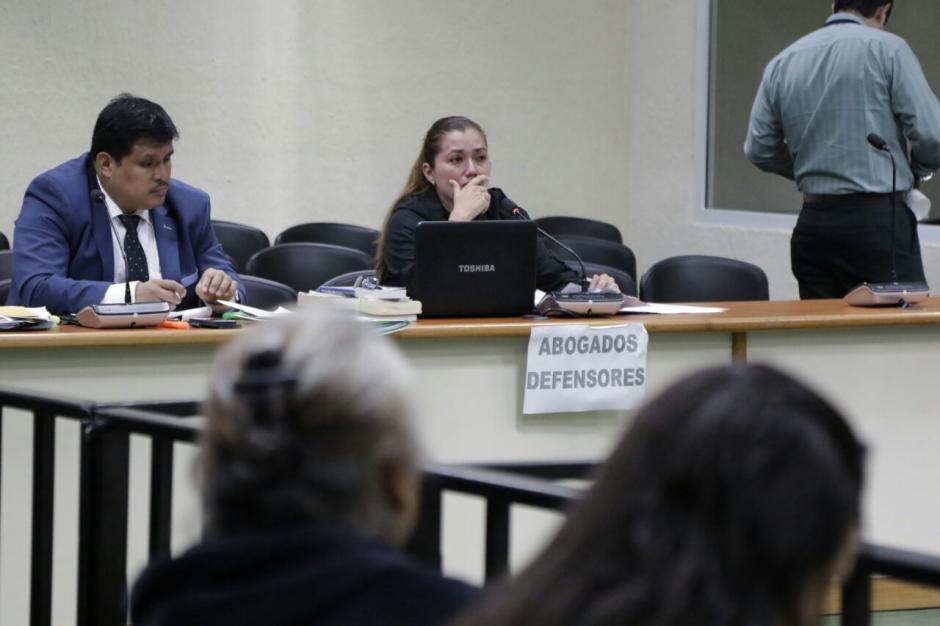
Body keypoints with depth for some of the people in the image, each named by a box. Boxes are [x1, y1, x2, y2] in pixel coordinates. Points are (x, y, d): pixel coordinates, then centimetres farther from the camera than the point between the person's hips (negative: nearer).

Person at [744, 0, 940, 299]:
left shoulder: (782, 63, 10)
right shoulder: (886, 48, -5)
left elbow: (759, 150, 13)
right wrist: (914, 170, 11)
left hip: (812, 223, 5)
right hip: (879, 219, -5)